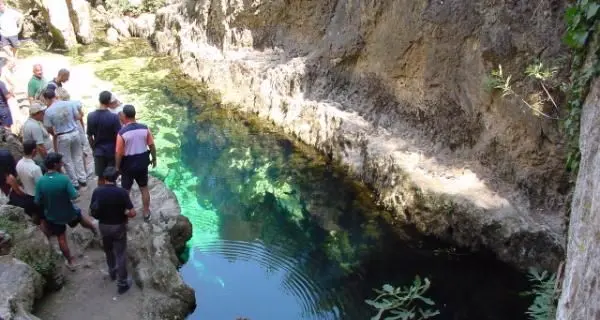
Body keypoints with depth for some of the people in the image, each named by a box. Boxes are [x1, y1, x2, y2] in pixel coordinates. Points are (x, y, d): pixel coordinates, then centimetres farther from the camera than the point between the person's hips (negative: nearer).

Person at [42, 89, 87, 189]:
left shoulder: (48, 111, -15)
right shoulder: (70, 103, -8)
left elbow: (49, 129, -7)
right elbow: (78, 117, 1)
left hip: (62, 137, -3)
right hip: (75, 133, 4)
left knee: (67, 161, 11)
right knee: (78, 157, 19)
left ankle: (75, 183, 19)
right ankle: (82, 179, 26)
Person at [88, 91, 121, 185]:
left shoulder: (91, 116, -7)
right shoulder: (114, 117, -18)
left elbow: (89, 136, 1)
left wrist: (94, 149, 15)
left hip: (98, 151, 3)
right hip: (112, 151, -3)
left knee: (101, 177, 15)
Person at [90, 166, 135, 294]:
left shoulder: (97, 191, -12)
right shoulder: (122, 192, -21)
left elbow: (92, 212, -5)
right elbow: (132, 213, -21)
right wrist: (124, 213, 0)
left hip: (103, 226, 4)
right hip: (118, 226, -3)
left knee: (108, 250, 28)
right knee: (120, 254, 8)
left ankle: (112, 272, 49)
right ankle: (122, 283, 14)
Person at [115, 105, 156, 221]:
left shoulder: (122, 132, -20)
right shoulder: (144, 128, -10)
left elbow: (119, 153, -15)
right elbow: (151, 145, -2)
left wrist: (117, 167, 0)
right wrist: (154, 159, 14)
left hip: (128, 165, -3)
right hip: (142, 162, 3)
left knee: (126, 191, 14)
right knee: (144, 188, 18)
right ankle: (146, 213, 27)